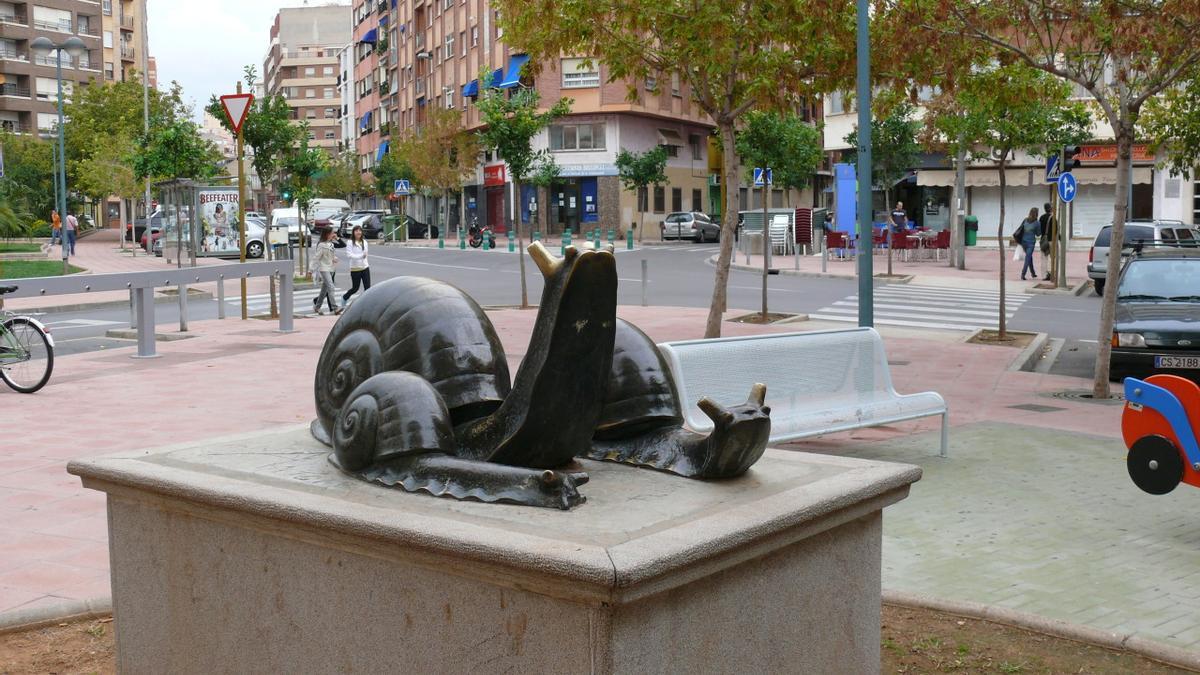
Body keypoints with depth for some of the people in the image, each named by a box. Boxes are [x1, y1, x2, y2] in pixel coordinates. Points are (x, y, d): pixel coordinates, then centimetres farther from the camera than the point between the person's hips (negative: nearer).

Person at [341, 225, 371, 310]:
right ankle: (344, 298, 34)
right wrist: (361, 256, -25)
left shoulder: (364, 242, 8)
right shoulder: (350, 243, -9)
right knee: (355, 288, 7)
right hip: (355, 269, -5)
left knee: (367, 288, -2)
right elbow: (349, 254, -18)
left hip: (365, 268, 5)